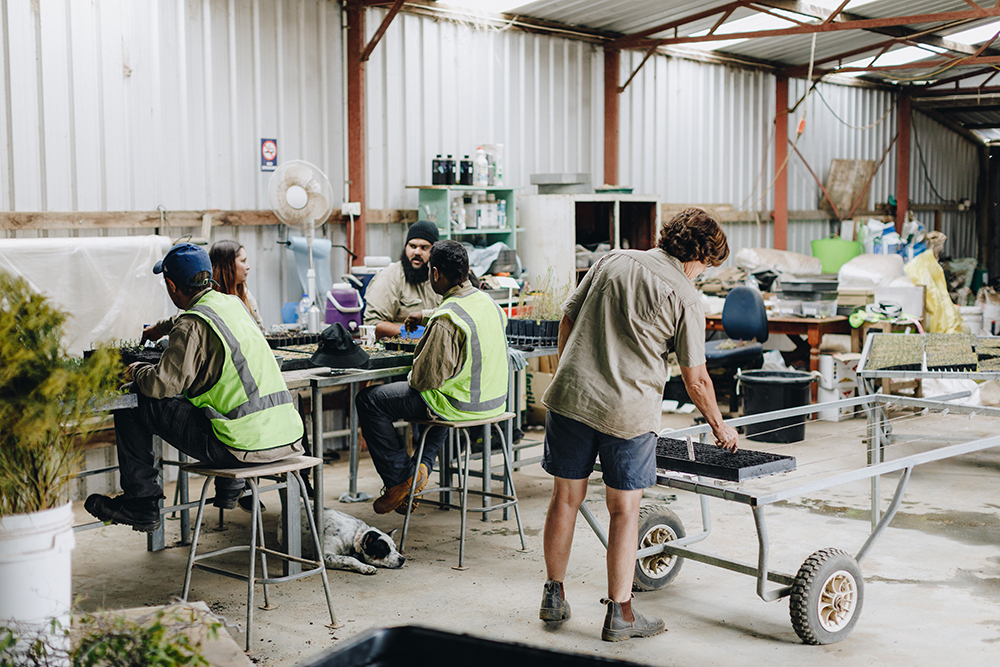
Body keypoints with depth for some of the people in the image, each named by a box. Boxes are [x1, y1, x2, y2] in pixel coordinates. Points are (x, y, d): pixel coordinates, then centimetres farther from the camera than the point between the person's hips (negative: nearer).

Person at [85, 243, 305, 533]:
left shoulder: (193, 326, -12)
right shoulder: (234, 304, 15)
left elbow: (163, 385, -19)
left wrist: (137, 371, 4)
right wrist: (163, 327, 57)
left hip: (241, 446, -8)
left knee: (133, 403, 1)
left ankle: (141, 506, 9)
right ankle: (230, 487, 36)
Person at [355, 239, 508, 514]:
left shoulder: (446, 320, -24)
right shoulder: (489, 303, 3)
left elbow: (428, 376, -21)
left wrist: (411, 380, 2)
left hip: (462, 404, -8)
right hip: (494, 401, 9)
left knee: (369, 400, 3)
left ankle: (400, 476, 7)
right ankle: (422, 465, 26)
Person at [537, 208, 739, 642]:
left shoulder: (613, 261, 10)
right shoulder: (684, 297, -3)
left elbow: (567, 320, 12)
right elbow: (696, 380, 0)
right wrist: (719, 428, 15)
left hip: (569, 395, 5)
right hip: (628, 409, -4)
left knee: (566, 497, 15)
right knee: (624, 510, 8)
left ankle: (554, 596, 28)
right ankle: (619, 614, 14)